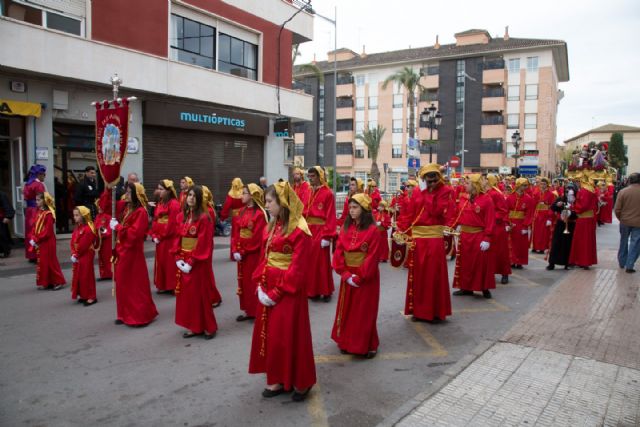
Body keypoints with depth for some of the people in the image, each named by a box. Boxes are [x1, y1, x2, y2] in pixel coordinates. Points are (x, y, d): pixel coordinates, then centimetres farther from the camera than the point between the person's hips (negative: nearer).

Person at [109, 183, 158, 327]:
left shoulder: (141, 212, -16)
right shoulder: (124, 207, 8)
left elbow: (134, 233, -22)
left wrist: (117, 227, -15)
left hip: (132, 252, -8)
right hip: (122, 250, 8)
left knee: (135, 284, -1)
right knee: (122, 284, 14)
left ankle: (141, 316, 10)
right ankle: (126, 315, 25)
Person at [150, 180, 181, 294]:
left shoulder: (174, 204, -14)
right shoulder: (160, 203, 13)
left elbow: (172, 223, -18)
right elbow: (155, 220, 12)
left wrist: (161, 237, -14)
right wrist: (154, 236, 0)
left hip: (170, 239, -9)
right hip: (160, 239, 9)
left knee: (171, 262, -3)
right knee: (161, 262, 13)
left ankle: (173, 287, 6)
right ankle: (163, 286, 23)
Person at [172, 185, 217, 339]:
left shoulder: (204, 218, -13)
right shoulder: (181, 216, 8)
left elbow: (203, 244, -17)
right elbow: (177, 238, 8)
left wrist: (191, 262, -18)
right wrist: (178, 258, -3)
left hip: (198, 262, -7)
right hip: (183, 261, 7)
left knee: (200, 294, 0)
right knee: (186, 294, 11)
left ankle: (209, 327, 13)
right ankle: (194, 327, 22)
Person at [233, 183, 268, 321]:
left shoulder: (259, 214, -15)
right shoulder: (242, 211, 9)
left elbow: (257, 237, -19)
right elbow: (237, 232, 8)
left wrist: (243, 252, -16)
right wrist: (236, 250, -2)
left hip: (253, 254, -8)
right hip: (241, 253, 8)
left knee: (254, 281, 2)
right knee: (244, 281, 13)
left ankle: (257, 311, 14)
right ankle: (248, 310, 24)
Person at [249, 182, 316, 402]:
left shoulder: (299, 230, -16)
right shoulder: (272, 226, 9)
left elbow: (297, 268, -18)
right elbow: (264, 257, 11)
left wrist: (277, 292, -16)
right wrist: (261, 285, -1)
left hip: (288, 291, -8)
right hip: (268, 289, 8)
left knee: (290, 335, 2)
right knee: (270, 334, 14)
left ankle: (301, 382, 21)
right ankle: (278, 379, 29)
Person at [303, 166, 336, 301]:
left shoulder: (328, 193, -10)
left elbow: (330, 217, -14)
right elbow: (303, 213, 10)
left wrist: (327, 236, -18)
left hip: (320, 231, -7)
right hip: (308, 231, 7)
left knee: (322, 262, 0)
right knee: (309, 261, 11)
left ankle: (325, 291, 12)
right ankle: (311, 289, 22)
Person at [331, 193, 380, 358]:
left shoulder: (372, 230, -13)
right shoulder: (345, 227, 3)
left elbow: (372, 257, -15)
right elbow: (338, 252, -1)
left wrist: (359, 277, -15)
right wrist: (345, 274, -11)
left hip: (366, 278, -5)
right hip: (347, 277, 5)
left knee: (364, 312, 5)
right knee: (346, 310, 13)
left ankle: (367, 345, 19)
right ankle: (346, 342, 29)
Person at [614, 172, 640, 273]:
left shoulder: (622, 192, -6)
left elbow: (617, 209, -7)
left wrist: (621, 219, 10)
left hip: (625, 221, 2)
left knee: (623, 242, 18)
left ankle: (622, 263, 27)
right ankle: (629, 266, 1)